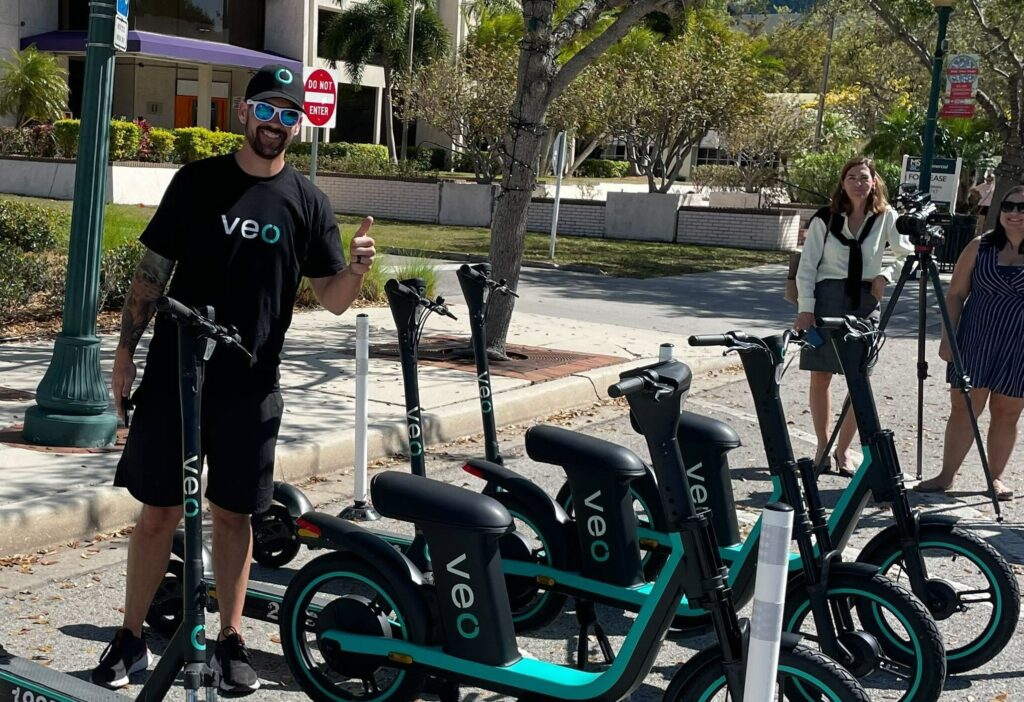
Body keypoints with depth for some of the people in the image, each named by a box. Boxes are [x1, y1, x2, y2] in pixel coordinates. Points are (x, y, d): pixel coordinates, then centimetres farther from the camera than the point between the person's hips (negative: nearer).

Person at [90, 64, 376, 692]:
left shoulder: (307, 202, 3)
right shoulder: (198, 181, 2)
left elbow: (333, 300, 3)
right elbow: (153, 271, 6)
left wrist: (356, 270, -19)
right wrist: (126, 352, 1)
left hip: (250, 386, 0)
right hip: (173, 375, 0)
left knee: (233, 514, 9)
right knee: (159, 512, 4)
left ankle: (231, 640, 21)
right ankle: (131, 640, 17)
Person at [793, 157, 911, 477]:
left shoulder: (885, 217, 3)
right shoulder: (825, 218, -1)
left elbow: (908, 251, 5)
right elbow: (807, 265, -1)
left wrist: (885, 274, -12)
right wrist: (806, 308, -8)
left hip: (865, 301, 1)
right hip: (827, 297, -1)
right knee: (820, 375, 3)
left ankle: (843, 449, 10)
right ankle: (823, 446, 15)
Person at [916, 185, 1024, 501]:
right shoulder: (980, 247, 2)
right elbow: (955, 294, 4)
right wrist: (947, 338, -2)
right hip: (975, 342, 1)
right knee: (963, 407, 3)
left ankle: (996, 476, 20)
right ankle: (946, 475, 11)